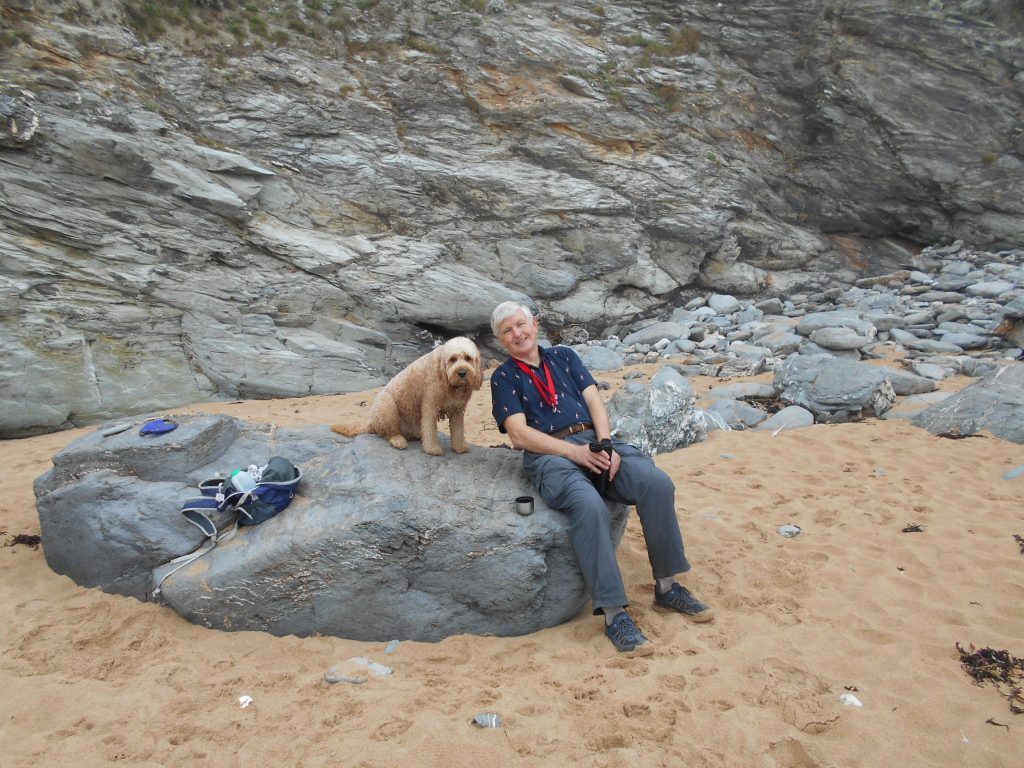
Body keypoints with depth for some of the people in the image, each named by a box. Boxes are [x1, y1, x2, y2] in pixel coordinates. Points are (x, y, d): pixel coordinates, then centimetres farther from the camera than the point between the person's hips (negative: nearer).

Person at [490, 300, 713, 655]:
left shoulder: (563, 355, 22)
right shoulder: (503, 377, 11)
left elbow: (594, 400, 11)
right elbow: (519, 433, -3)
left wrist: (606, 445, -9)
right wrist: (574, 452, -15)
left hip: (595, 441, 4)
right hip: (549, 454, -4)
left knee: (657, 483, -22)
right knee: (589, 505, -35)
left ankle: (667, 587, -7)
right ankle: (613, 614, -28)